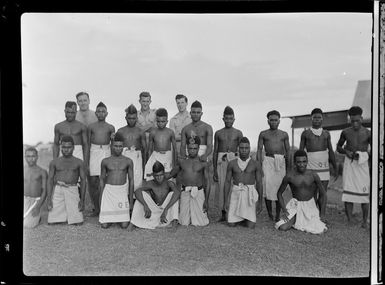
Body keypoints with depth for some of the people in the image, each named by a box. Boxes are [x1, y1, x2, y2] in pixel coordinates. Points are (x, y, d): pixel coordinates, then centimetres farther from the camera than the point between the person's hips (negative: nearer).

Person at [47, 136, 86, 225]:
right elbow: (50, 180, 5)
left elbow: (83, 180, 7)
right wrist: (48, 199, -5)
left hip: (72, 191, 0)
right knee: (51, 223, -7)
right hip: (57, 191, 1)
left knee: (78, 223, -10)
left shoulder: (79, 162, 8)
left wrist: (82, 200, 0)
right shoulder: (54, 162, 10)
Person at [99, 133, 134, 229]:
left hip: (122, 192, 0)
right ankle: (110, 217, 29)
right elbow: (102, 180, 9)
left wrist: (131, 200, 3)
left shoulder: (128, 161, 1)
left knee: (124, 226, -6)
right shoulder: (105, 161, 3)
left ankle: (122, 217, 28)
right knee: (104, 225, -5)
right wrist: (101, 199, 8)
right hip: (108, 191, 0)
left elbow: (131, 180, 5)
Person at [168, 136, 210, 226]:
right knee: (184, 223, -3)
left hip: (198, 193, -1)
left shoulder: (203, 163, 3)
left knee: (200, 223, -5)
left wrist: (206, 201, -2)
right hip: (185, 193, 1)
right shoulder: (181, 161, 8)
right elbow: (171, 174, 22)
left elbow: (207, 183, 3)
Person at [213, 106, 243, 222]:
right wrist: (214, 170, 6)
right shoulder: (218, 133, 11)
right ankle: (223, 214, 8)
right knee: (222, 187, -1)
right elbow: (215, 152, 11)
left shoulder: (238, 133, 7)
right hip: (221, 161, 1)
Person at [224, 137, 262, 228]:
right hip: (235, 193, 1)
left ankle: (247, 218, 25)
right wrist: (226, 201, 1)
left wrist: (260, 202, 3)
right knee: (231, 224, -7)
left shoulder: (255, 164, 2)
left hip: (250, 195, -1)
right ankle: (240, 217, 27)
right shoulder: (232, 163, 3)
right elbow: (227, 182, 5)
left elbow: (259, 183, 5)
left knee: (250, 226, -10)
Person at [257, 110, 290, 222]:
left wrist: (289, 168, 7)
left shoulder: (284, 135, 13)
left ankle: (277, 215, 6)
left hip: (281, 162, 1)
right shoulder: (263, 134, 10)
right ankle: (269, 213, 0)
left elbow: (288, 151, 13)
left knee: (279, 187, -2)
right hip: (268, 161, -1)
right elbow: (259, 150, 7)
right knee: (268, 186, -12)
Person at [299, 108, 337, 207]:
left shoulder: (326, 133, 12)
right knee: (312, 193, -1)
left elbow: (331, 151, 15)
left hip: (324, 165, 2)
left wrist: (335, 167, 12)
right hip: (311, 166, -2)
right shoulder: (305, 133, 5)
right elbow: (301, 151, 6)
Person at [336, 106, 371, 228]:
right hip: (349, 164, 1)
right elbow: (338, 147, 14)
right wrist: (346, 151, -6)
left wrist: (365, 154, -13)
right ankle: (350, 220, 5)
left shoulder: (367, 133, -2)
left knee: (364, 193, 0)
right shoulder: (346, 132, 3)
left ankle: (365, 221, 11)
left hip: (362, 164, -1)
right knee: (348, 192, -2)